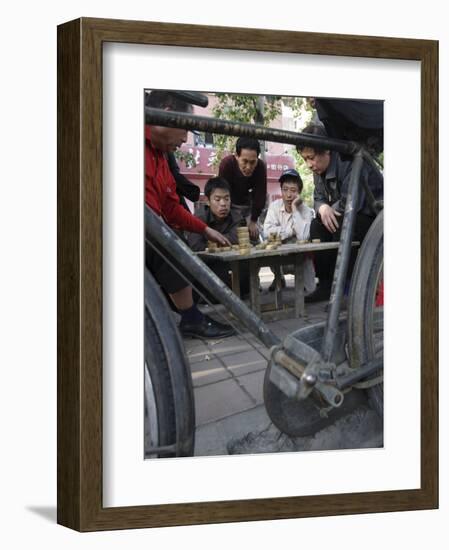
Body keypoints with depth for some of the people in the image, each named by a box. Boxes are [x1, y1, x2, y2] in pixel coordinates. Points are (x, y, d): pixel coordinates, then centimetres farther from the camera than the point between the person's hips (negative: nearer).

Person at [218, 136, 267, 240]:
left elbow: (260, 196, -18)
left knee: (253, 235, -4)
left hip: (248, 203, 2)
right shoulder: (227, 163, -31)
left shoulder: (261, 167, -25)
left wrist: (253, 221, -13)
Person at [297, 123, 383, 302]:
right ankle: (325, 286, -9)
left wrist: (332, 210, -12)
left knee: (342, 227, -33)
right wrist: (323, 208, -18)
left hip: (373, 216, -9)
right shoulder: (319, 170, 3)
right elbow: (318, 198, 7)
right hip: (347, 216, 9)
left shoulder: (349, 162, -26)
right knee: (316, 226, -10)